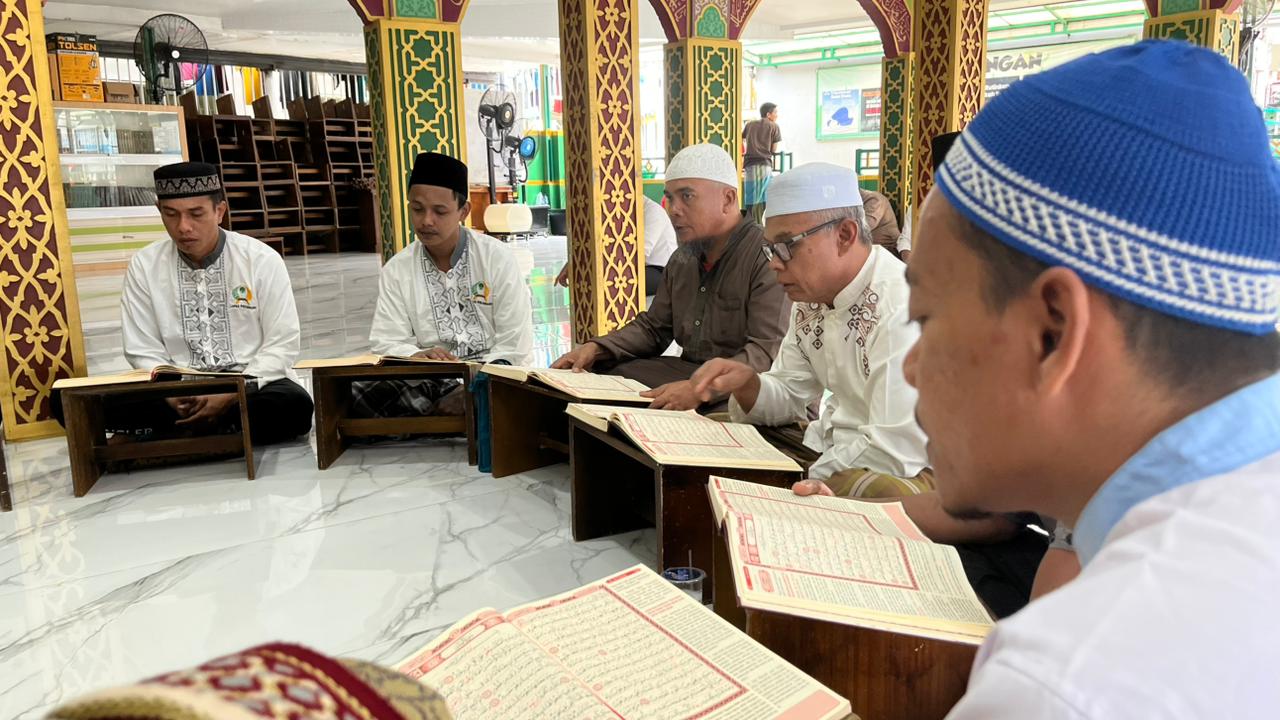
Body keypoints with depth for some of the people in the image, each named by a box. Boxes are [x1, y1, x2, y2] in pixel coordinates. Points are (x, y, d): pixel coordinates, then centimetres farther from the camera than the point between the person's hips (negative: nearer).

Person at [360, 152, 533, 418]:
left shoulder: (499, 258, -1)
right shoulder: (395, 271, 7)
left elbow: (515, 346, -6)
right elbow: (385, 342, 0)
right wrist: (417, 357, -24)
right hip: (425, 382, 3)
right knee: (356, 393, -27)